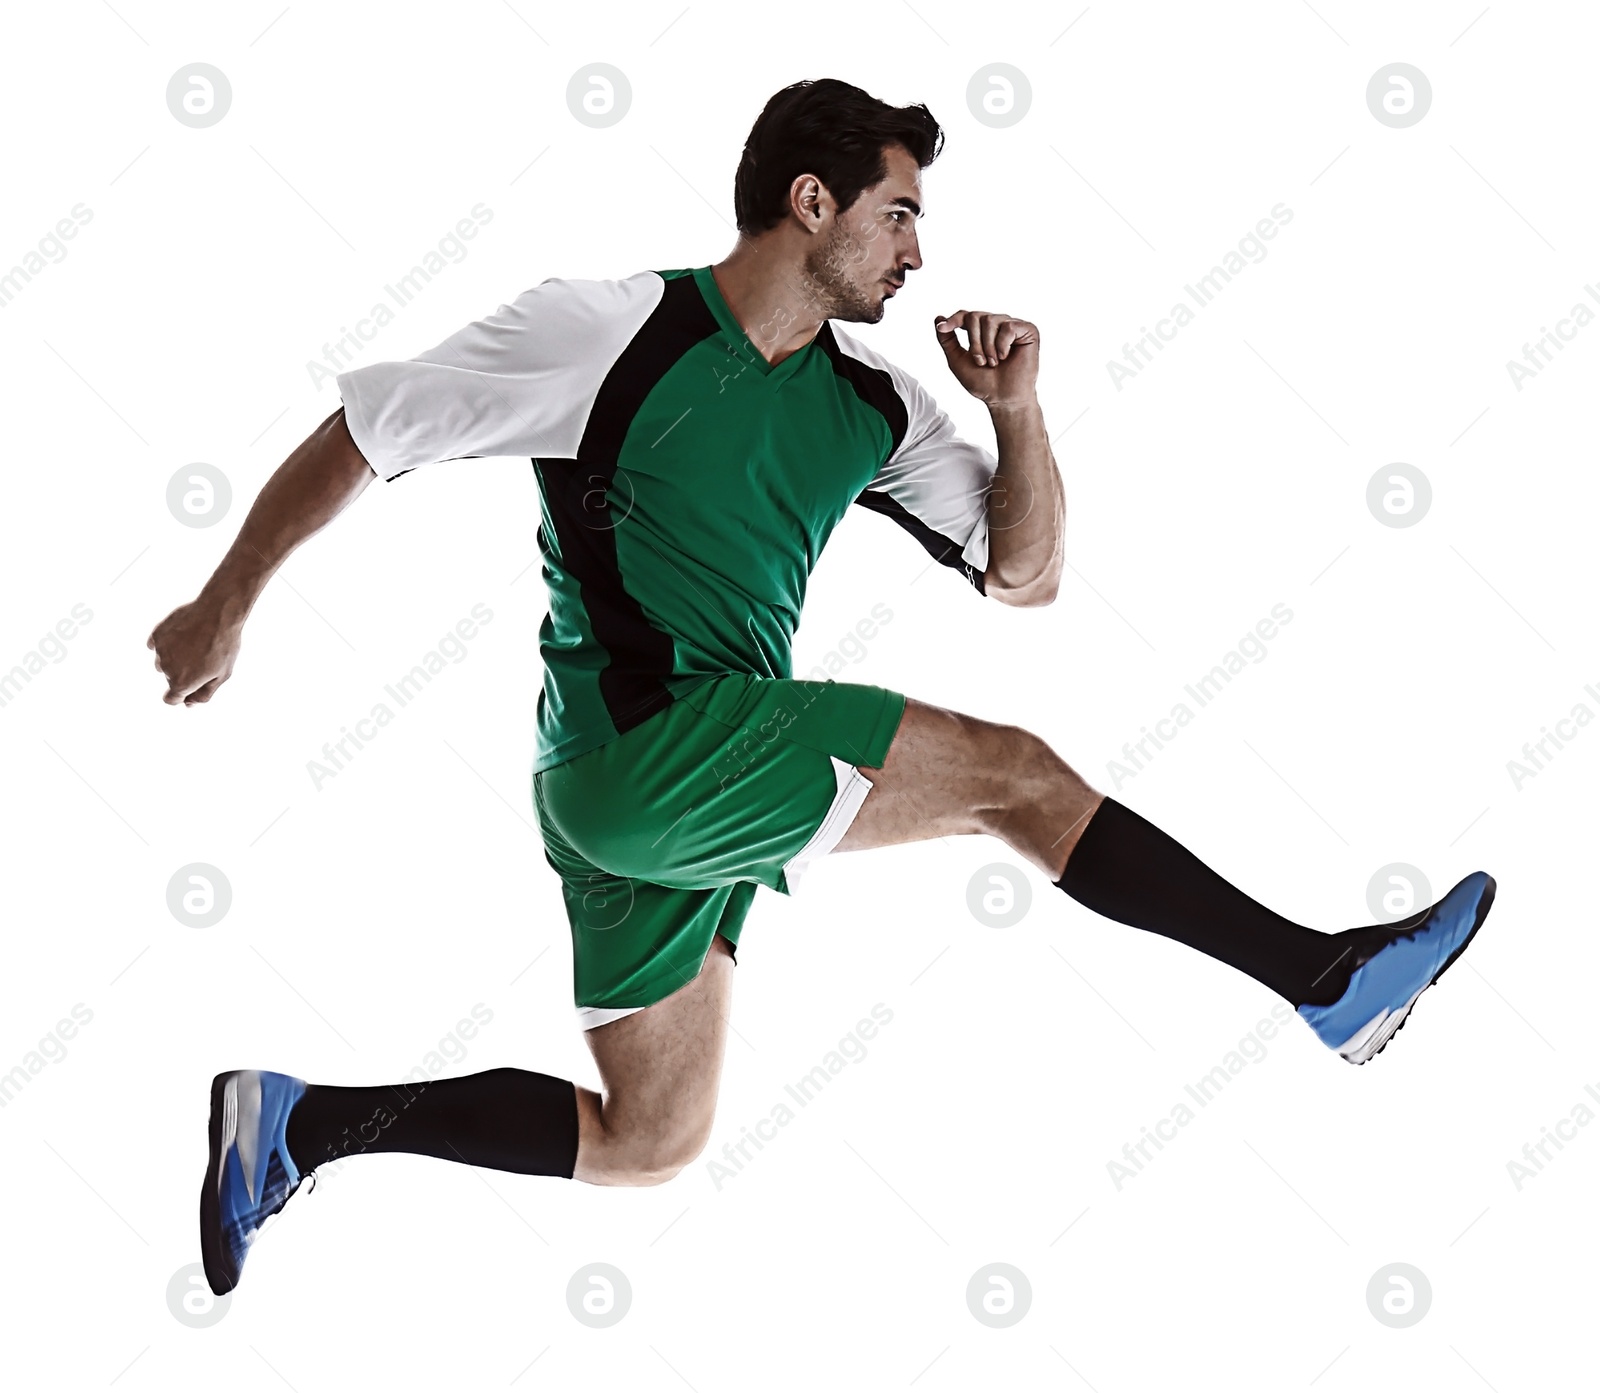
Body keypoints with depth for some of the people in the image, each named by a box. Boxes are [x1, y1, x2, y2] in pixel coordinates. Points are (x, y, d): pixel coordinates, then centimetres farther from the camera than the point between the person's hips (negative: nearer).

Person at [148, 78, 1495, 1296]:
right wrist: (223, 609, 1)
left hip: (703, 792, 8)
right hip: (640, 738, -8)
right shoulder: (607, 329, -8)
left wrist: (1017, 411, -2)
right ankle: (1325, 974, -1)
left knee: (650, 1143, 13)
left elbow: (1025, 575, 14)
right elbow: (362, 432, -2)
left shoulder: (872, 403, 11)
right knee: (1012, 771, -10)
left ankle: (296, 1124, 18)